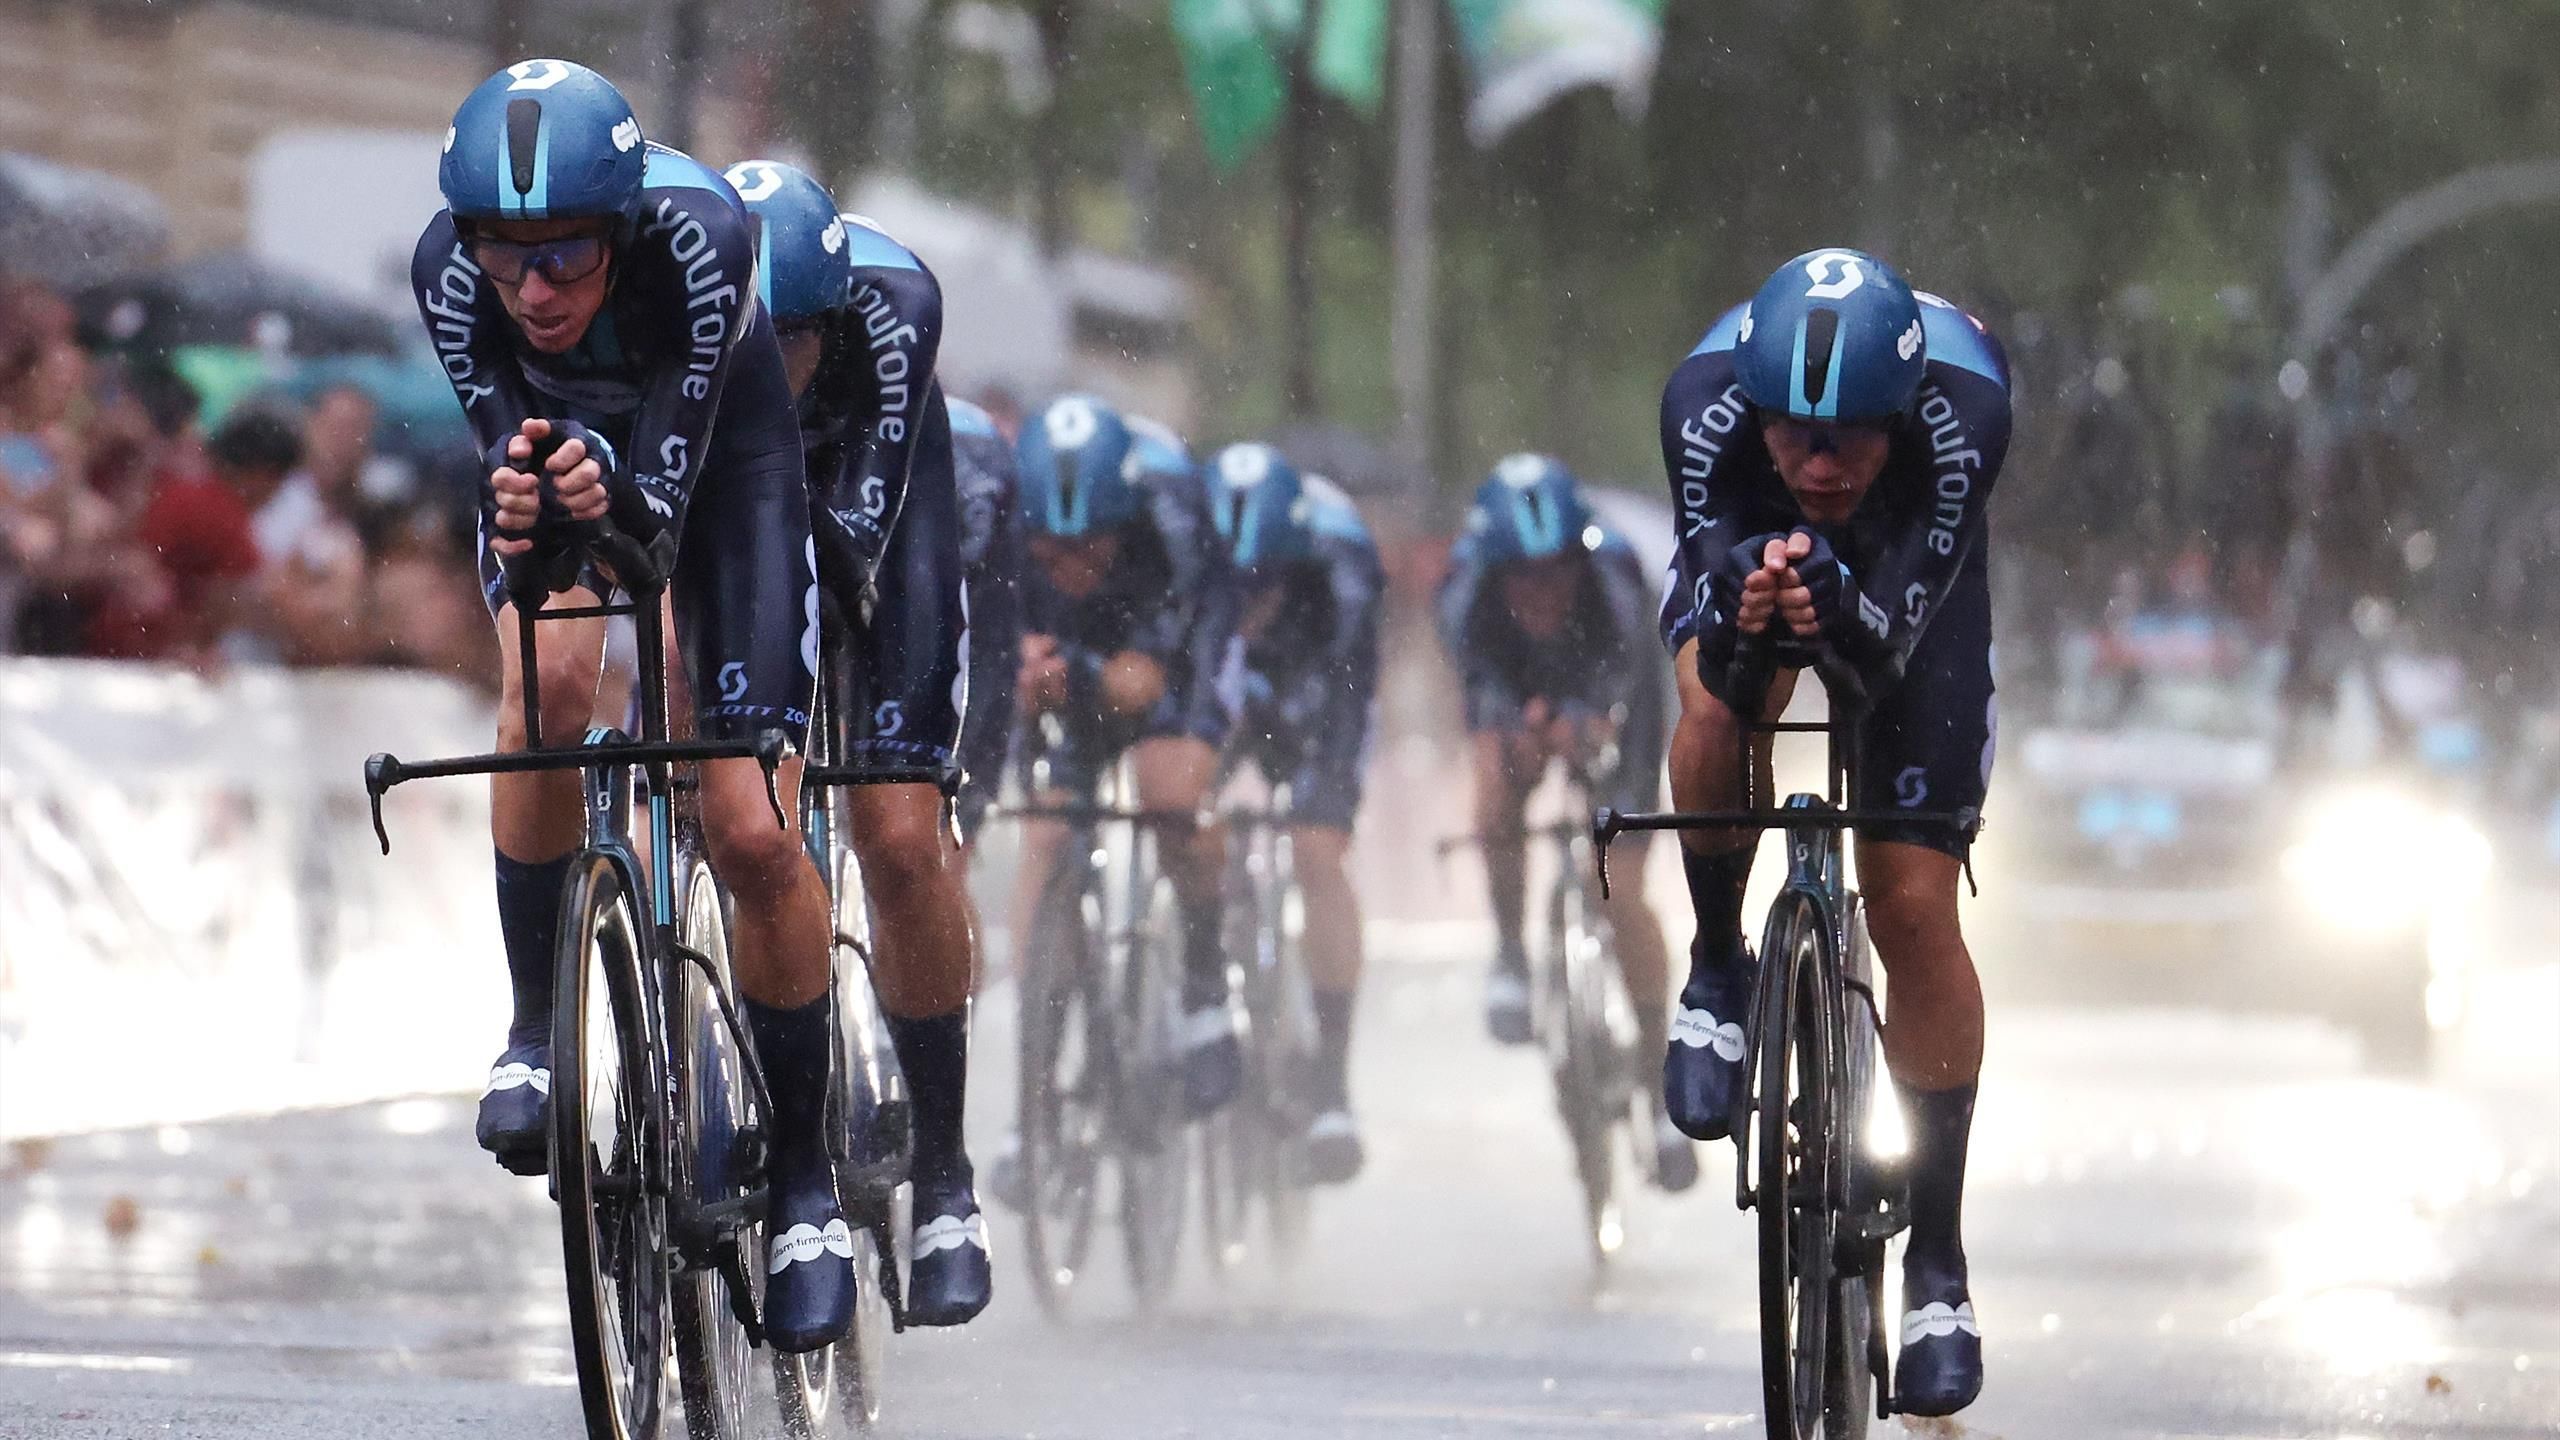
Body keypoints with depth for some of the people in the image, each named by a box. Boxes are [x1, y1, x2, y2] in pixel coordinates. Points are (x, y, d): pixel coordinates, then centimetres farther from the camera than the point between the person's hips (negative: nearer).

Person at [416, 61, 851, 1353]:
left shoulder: (699, 237, -38)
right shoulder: (449, 269, -31)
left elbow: (667, 482, -34)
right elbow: (505, 446, -27)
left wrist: (617, 493, -56)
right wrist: (521, 499, -49)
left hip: (716, 450, -1)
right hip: (551, 436, 1)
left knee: (751, 833, -10)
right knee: (550, 675, -33)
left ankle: (805, 1178, 6)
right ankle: (536, 1027, -14)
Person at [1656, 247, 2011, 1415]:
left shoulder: (1963, 409, -37)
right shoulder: (1707, 401, -35)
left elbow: (1899, 640, -37)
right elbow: (1711, 663, -32)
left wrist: (1844, 610, -59)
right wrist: (1742, 601, -56)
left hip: (1911, 582, 0)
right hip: (1745, 542, 0)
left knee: (1914, 910, -9)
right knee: (1719, 706, -34)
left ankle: (1938, 1249, 3)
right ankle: (1718, 968, -5)